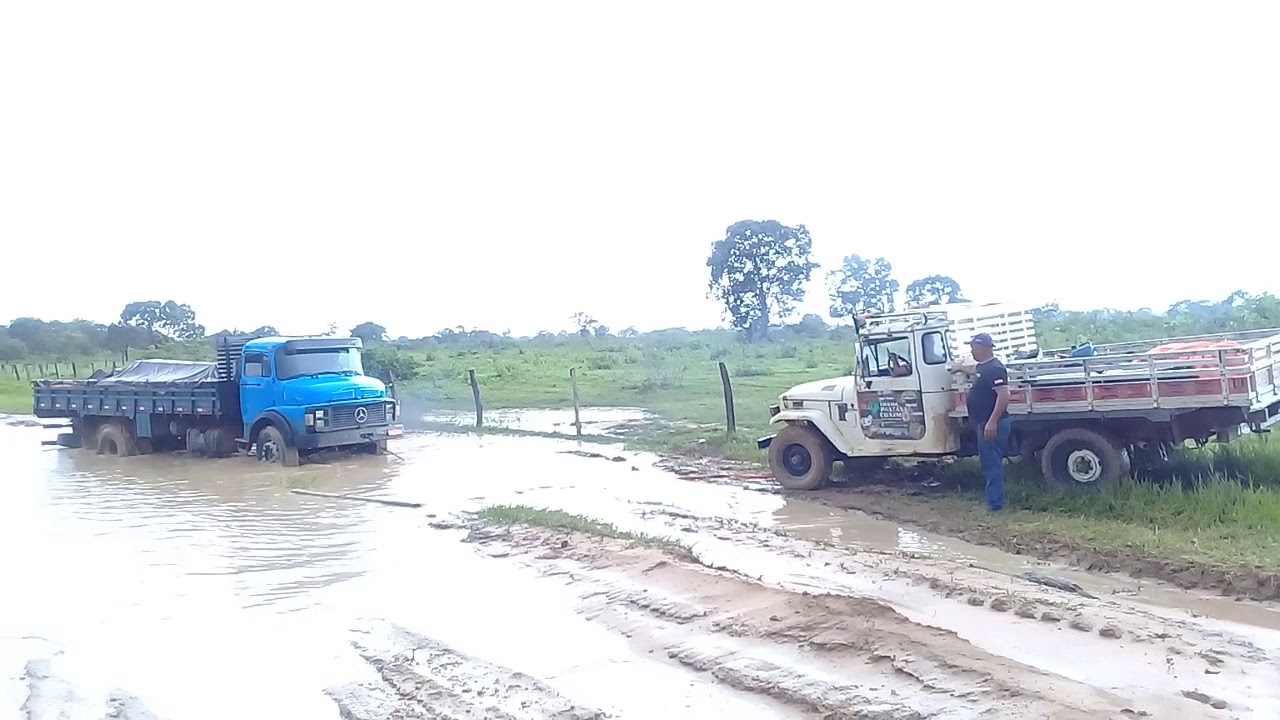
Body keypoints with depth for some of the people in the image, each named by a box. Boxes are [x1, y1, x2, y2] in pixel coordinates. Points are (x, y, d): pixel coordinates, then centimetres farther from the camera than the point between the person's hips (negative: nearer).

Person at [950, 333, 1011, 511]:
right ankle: (995, 501, 23)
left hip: (992, 425, -10)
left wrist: (992, 422, -31)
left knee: (992, 464, -7)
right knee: (991, 463, 15)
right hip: (985, 423, 10)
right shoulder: (983, 366, 14)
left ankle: (995, 504, -4)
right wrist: (961, 368, 56)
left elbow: (1004, 396, -26)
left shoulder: (995, 368, -18)